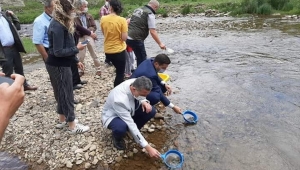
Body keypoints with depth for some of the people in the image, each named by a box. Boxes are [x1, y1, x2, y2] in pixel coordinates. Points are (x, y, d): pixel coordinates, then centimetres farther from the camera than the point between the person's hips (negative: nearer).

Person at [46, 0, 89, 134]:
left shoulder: (61, 23, 9)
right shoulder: (57, 27, -22)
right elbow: (58, 52, -24)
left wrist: (76, 61, 15)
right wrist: (77, 48, -16)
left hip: (59, 64, 10)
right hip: (58, 66, -10)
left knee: (62, 93, 18)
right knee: (66, 94, 0)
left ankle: (62, 120, 34)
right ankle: (72, 126, 14)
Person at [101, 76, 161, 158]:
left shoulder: (136, 83, -24)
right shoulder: (120, 100, -41)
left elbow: (140, 97, 2)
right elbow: (130, 124, -39)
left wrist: (144, 102, -25)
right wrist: (148, 147, -36)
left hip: (129, 110, 6)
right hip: (112, 115, -6)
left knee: (151, 111, -16)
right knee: (121, 128, -40)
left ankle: (133, 130, 8)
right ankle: (117, 138, -1)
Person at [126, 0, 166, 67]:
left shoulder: (138, 10, 19)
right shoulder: (150, 14, -7)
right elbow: (152, 32, -13)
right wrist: (160, 43, -9)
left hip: (128, 37, 9)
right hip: (136, 39, -8)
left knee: (140, 57, 20)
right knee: (142, 59, 3)